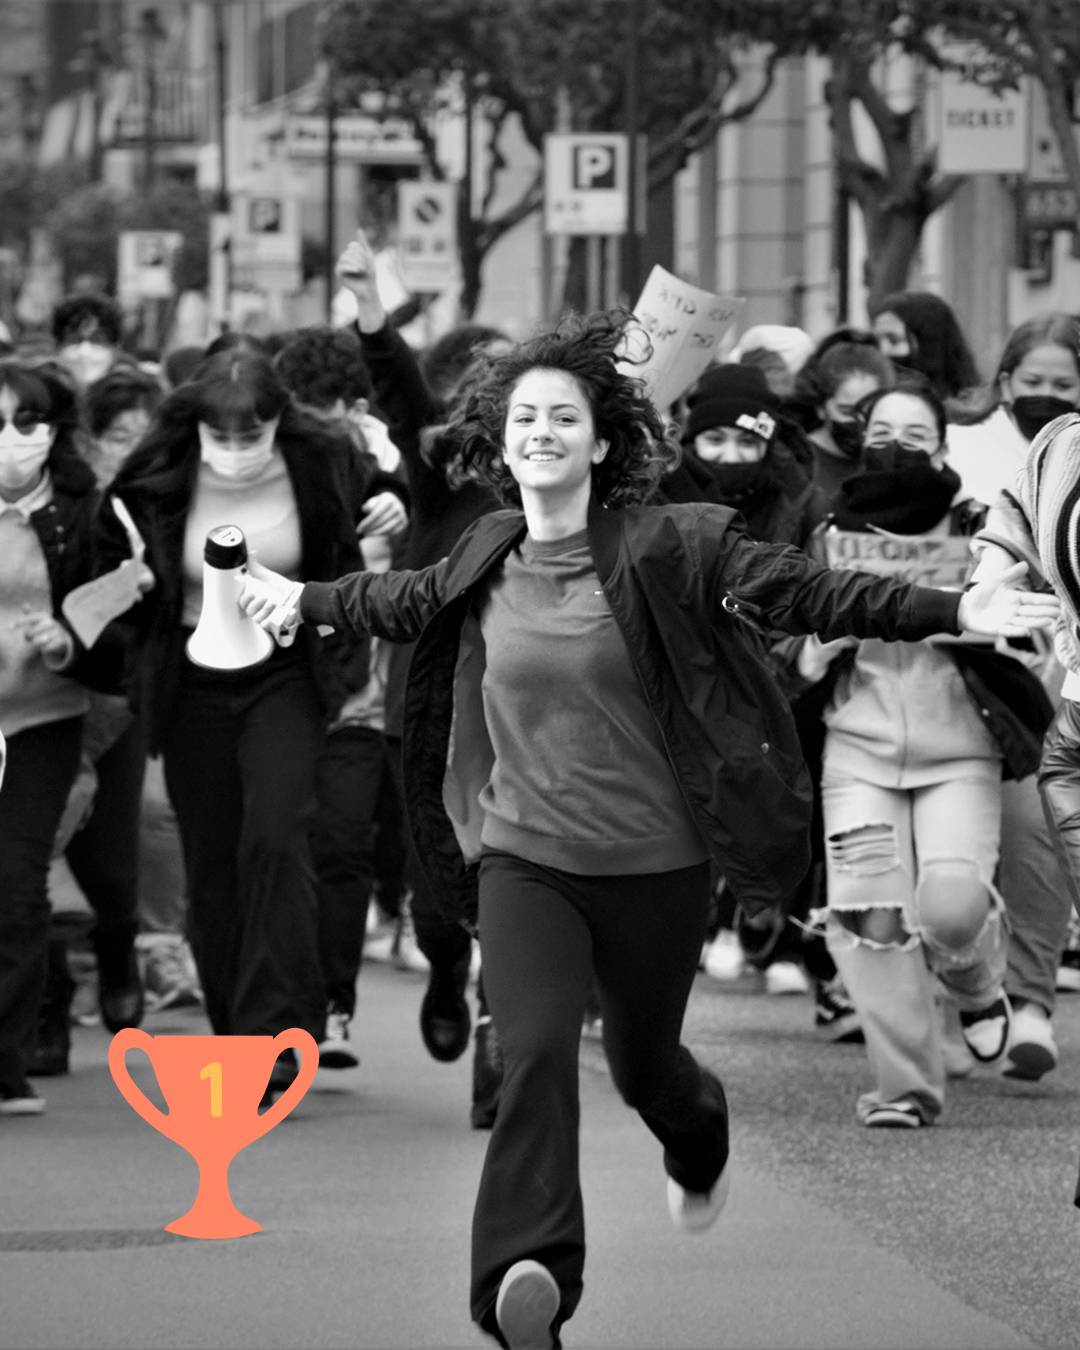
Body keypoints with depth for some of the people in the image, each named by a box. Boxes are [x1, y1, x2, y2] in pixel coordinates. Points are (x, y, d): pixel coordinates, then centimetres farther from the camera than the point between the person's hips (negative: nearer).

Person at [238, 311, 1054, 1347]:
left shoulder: (663, 548, -10)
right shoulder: (487, 560, 2)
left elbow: (809, 594, -13)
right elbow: (408, 601, 25)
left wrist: (957, 614, -22)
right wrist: (302, 601, 39)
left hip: (652, 862, -1)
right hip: (524, 859, 1)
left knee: (643, 1062, 17)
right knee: (536, 1055, -20)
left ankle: (700, 1145, 55)